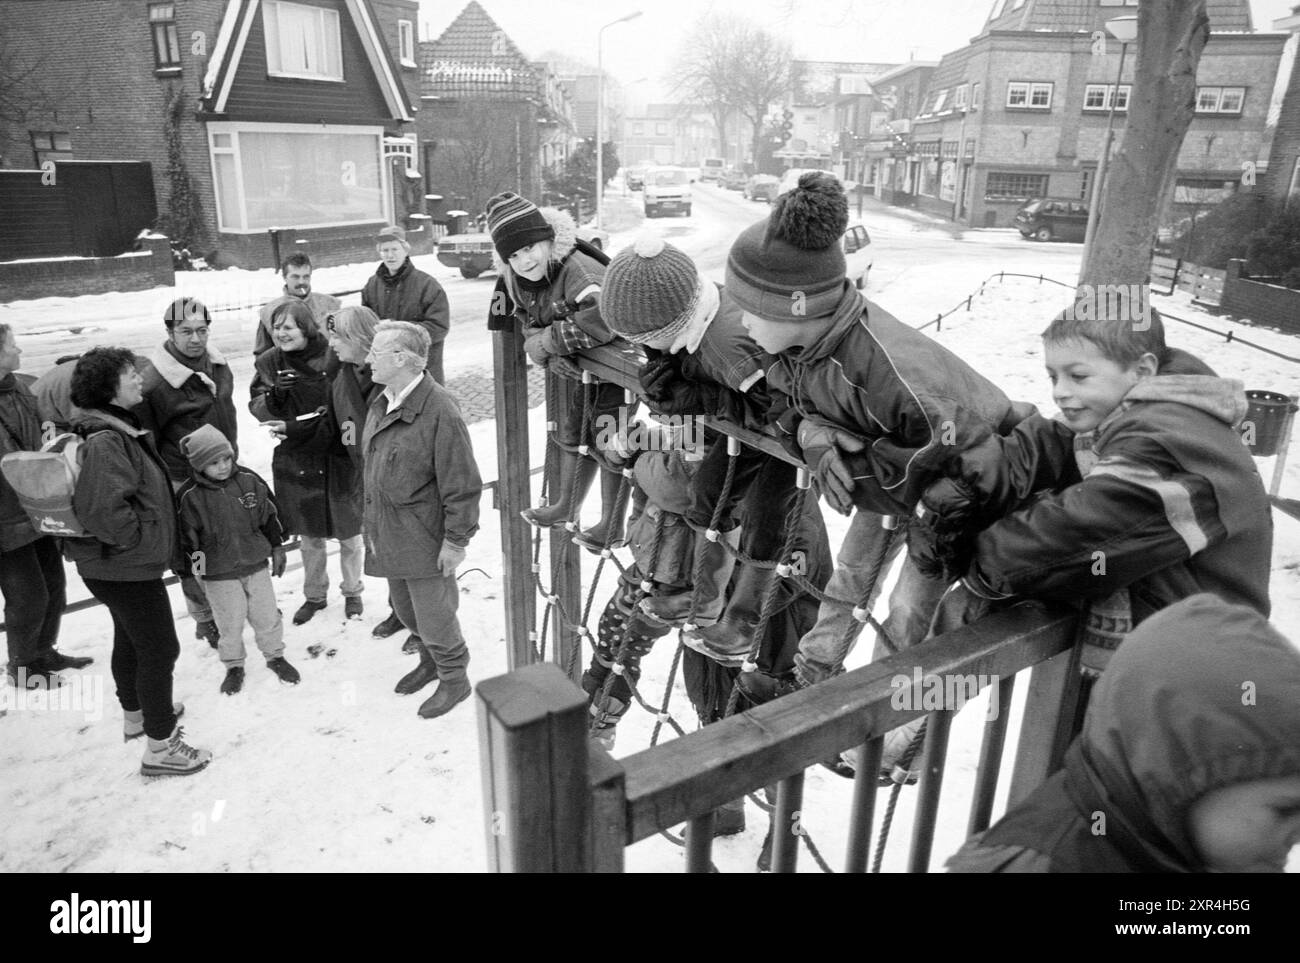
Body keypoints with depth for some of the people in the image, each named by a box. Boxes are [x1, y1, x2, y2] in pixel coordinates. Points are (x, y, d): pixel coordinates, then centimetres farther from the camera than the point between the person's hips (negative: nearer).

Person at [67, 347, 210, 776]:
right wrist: (140, 536, -21)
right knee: (160, 649, -1)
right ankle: (160, 748, 10)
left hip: (122, 564, 11)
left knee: (130, 640, 25)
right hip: (126, 567, -11)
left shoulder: (123, 429, 7)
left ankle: (137, 714, 46)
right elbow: (103, 508, -36)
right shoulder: (105, 442, -26)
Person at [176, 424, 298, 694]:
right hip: (219, 576, -2)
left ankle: (275, 655, 32)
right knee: (230, 624, 9)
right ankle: (233, 666, 29)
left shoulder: (249, 480, -5)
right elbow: (186, 538, -5)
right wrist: (192, 573, -5)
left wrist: (277, 548, 9)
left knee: (267, 616, 11)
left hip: (256, 565, 2)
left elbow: (269, 515, 6)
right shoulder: (190, 496, -12)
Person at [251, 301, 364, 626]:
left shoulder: (335, 357, -14)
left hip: (339, 455, -3)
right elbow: (256, 405, 0)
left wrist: (299, 427, -22)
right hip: (295, 460, 3)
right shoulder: (269, 361, -1)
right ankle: (314, 594, 36)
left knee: (347, 531, 11)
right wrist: (274, 395, -22)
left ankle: (352, 593, 33)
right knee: (310, 534, 17)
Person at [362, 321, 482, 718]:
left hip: (426, 537, -8)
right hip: (390, 535, 9)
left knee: (433, 614, 3)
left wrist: (456, 540, -17)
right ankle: (431, 660, 45)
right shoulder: (380, 405, 6)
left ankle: (454, 678, 25)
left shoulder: (439, 410, -22)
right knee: (405, 609, 22)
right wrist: (371, 523, 20)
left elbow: (461, 485, -20)